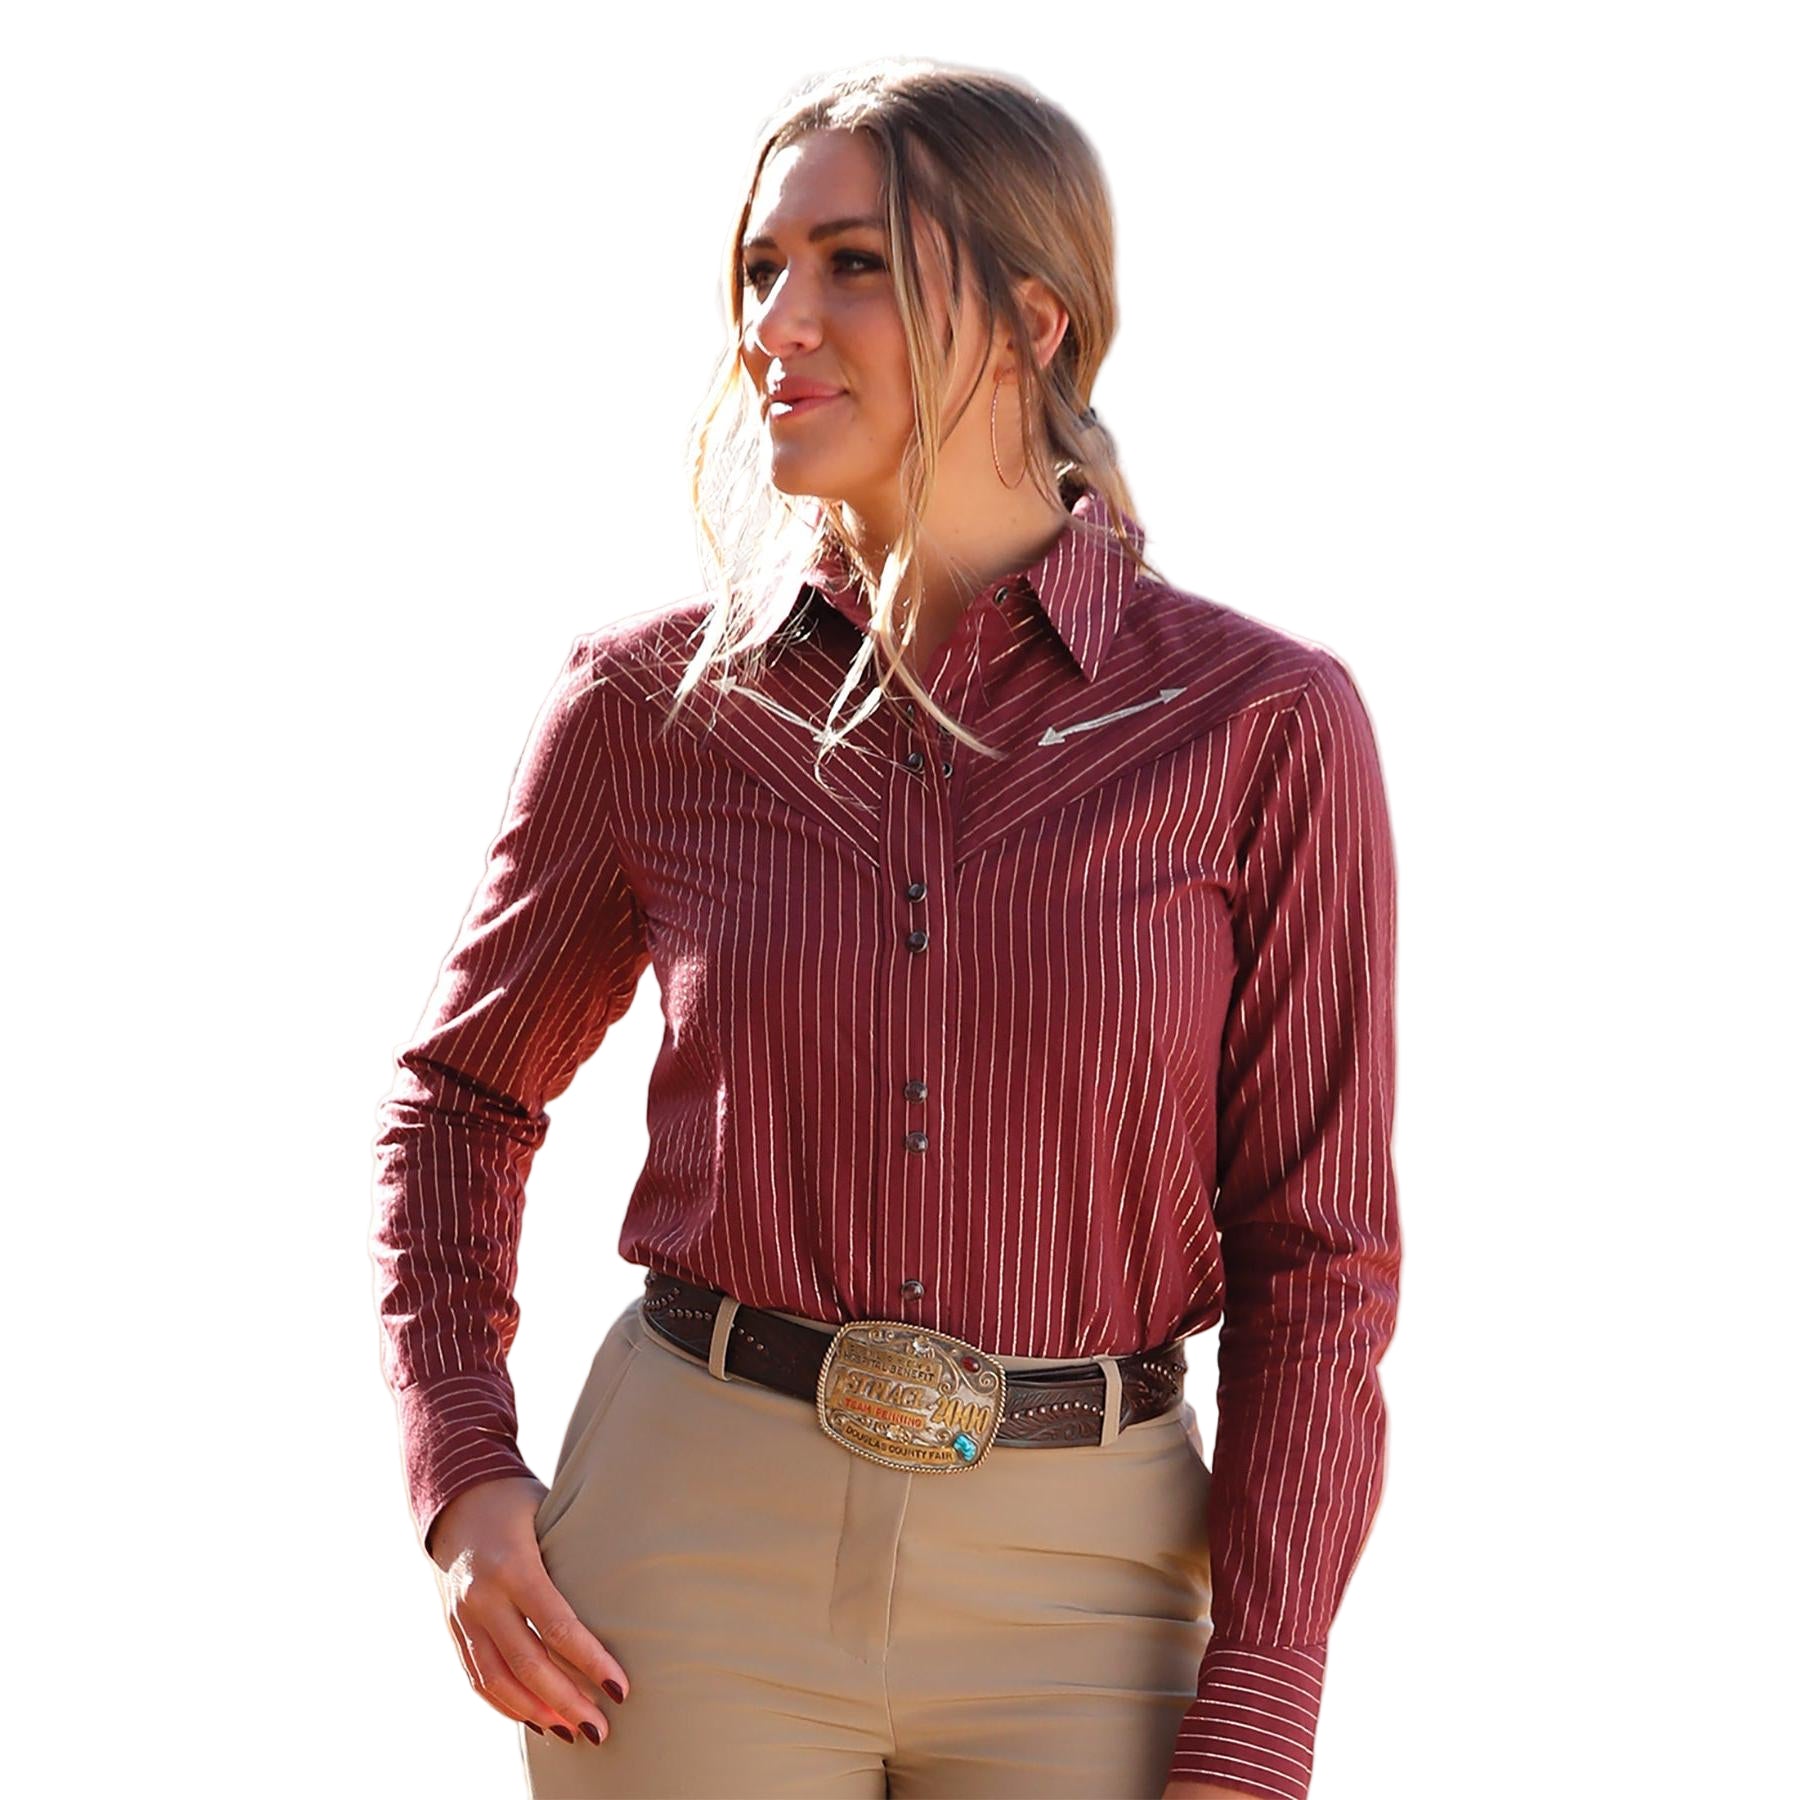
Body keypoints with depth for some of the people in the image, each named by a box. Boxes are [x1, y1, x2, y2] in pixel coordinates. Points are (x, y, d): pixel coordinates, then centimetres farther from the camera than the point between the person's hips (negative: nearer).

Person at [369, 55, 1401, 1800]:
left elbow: (1316, 1252, -3)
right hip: (691, 1573, 1)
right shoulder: (650, 703, -1)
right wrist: (461, 1488, -1)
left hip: (1076, 1598, 0)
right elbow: (465, 1093, 14)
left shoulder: (1260, 723, -5)